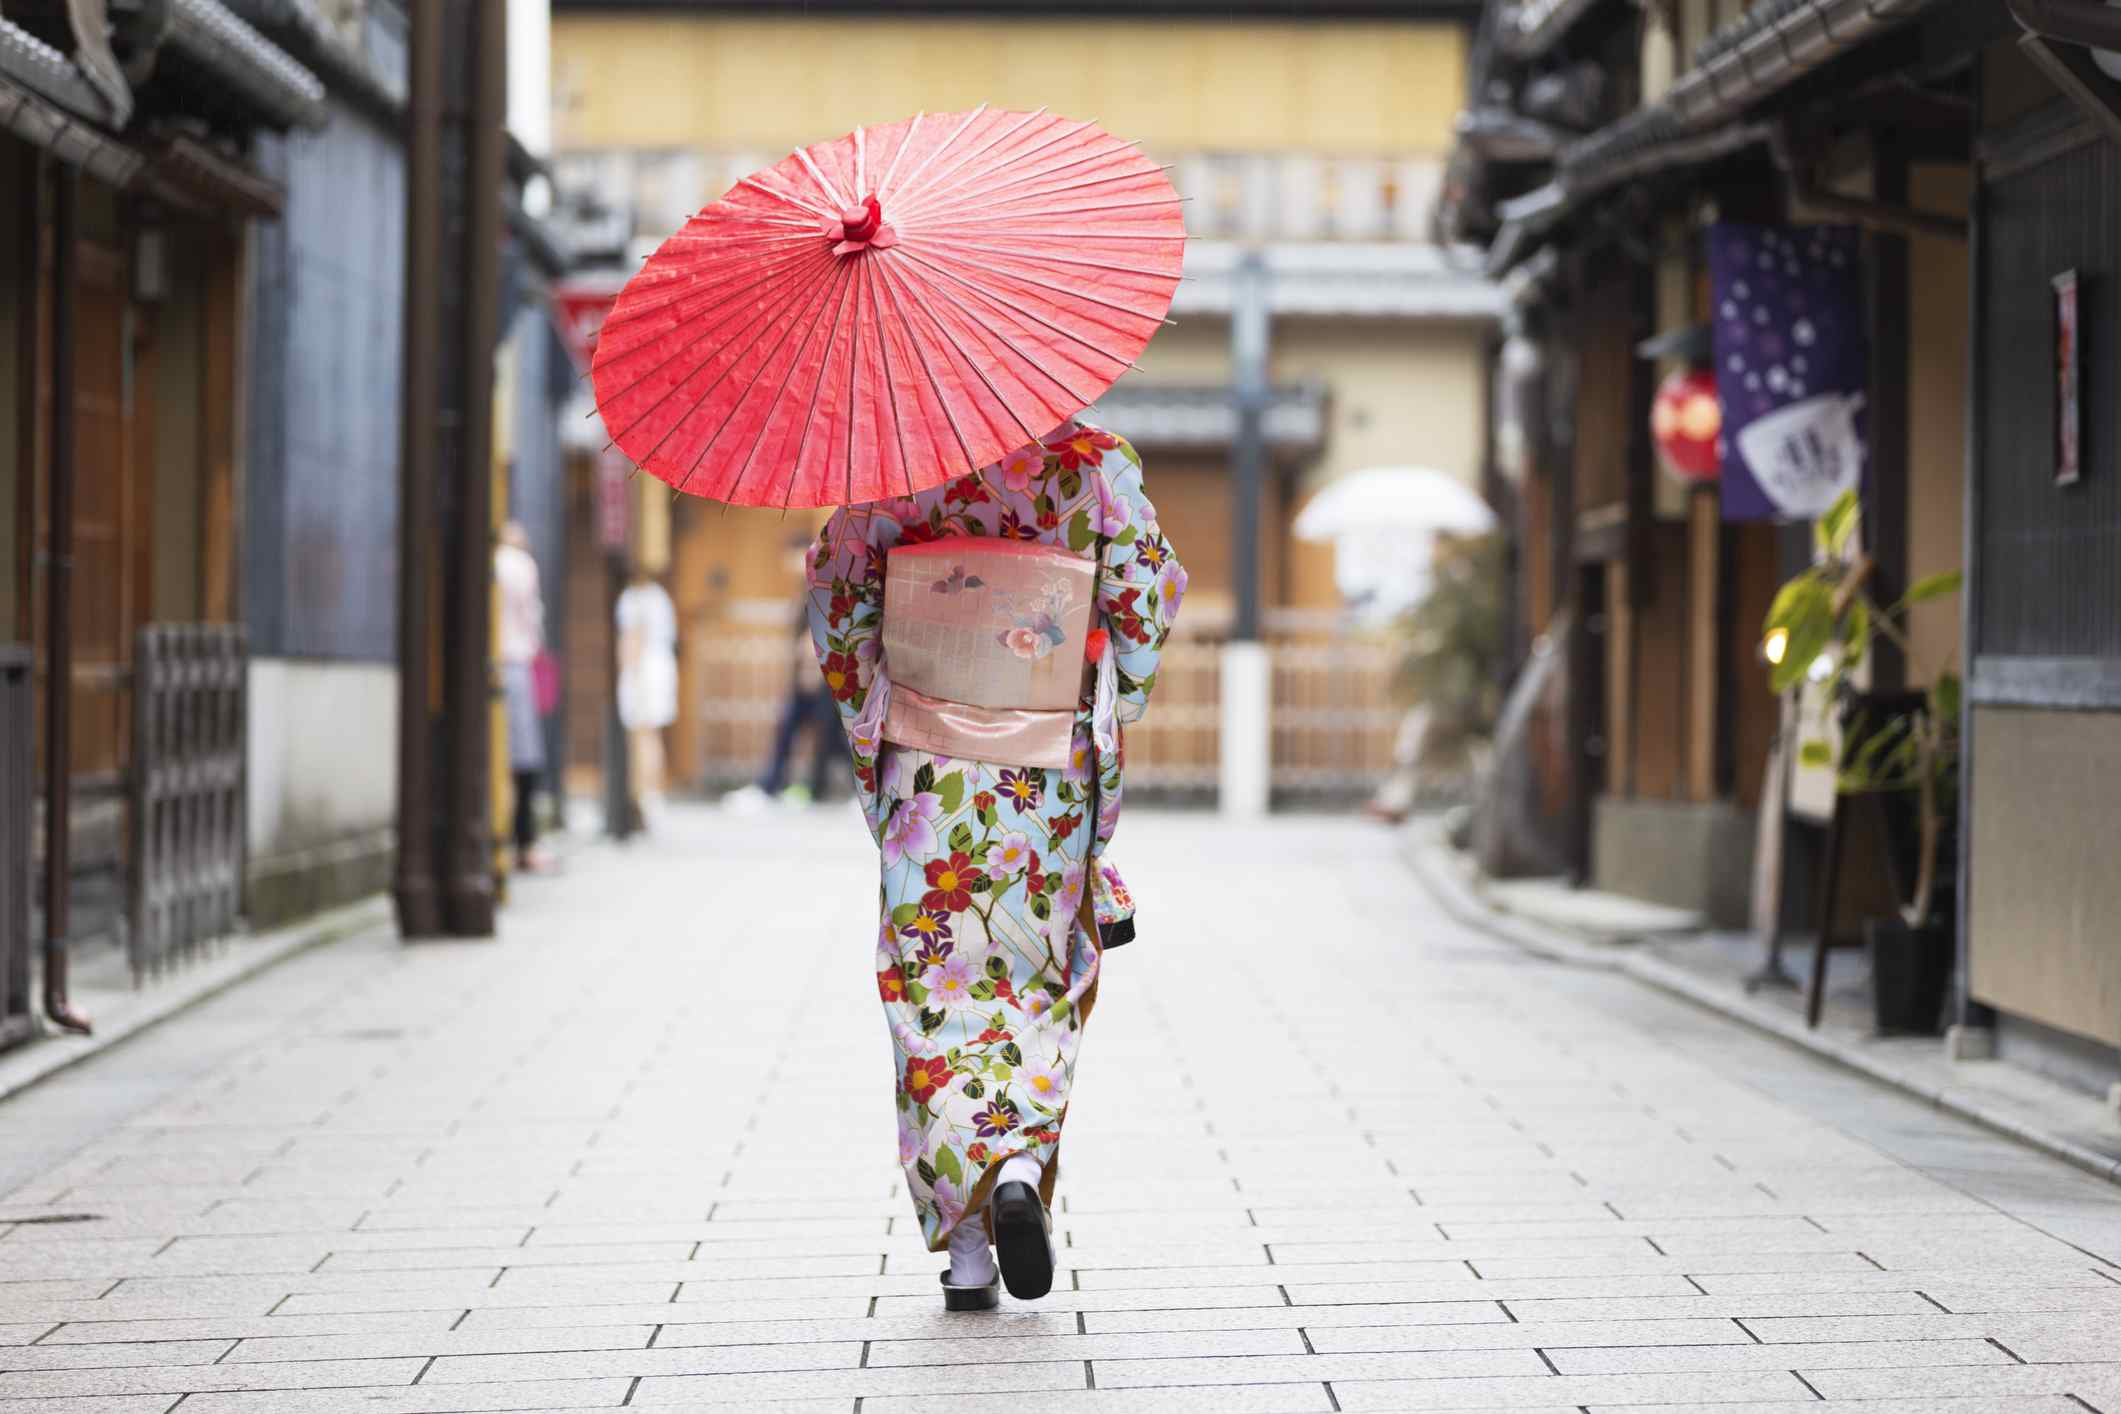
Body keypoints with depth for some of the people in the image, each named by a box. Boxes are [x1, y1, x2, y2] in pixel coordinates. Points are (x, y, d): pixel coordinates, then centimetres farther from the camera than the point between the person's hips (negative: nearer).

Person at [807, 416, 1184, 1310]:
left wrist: (867, 725, 13)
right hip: (1054, 772, 0)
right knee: (1044, 987, 17)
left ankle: (965, 1252, 2)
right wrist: (1108, 715, 11)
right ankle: (1020, 1170, -9)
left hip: (926, 772, 0)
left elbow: (836, 597, 1)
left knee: (937, 998, 6)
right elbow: (1148, 599, -4)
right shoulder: (1095, 460, -5)